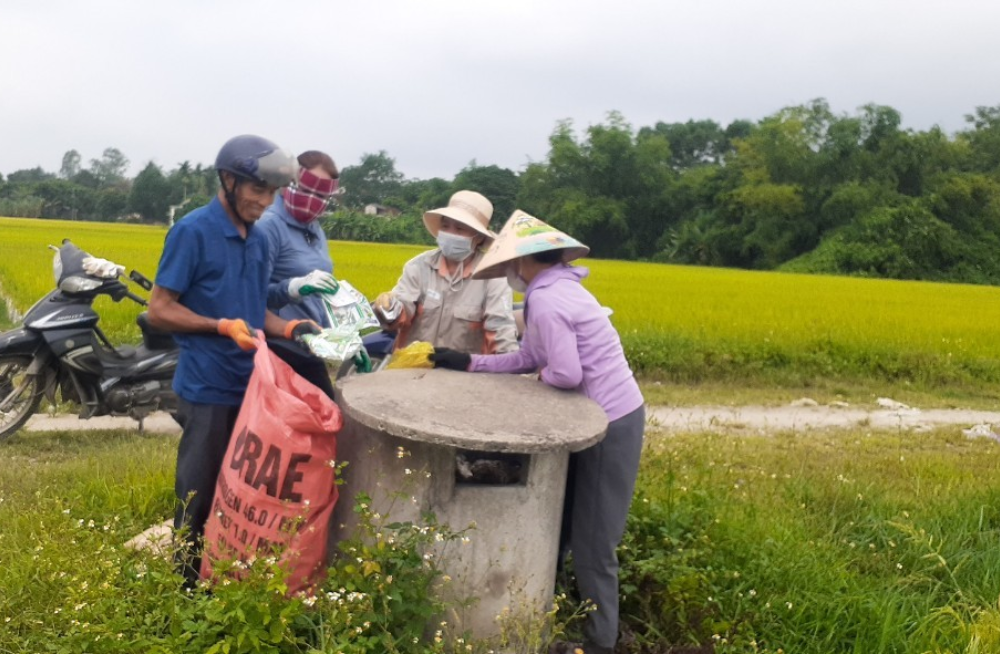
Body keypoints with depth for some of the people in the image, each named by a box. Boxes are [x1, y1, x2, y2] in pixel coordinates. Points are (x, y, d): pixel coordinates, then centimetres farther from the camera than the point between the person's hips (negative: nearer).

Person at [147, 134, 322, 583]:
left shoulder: (259, 241, 10)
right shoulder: (191, 232, -11)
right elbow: (159, 310, -11)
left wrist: (289, 327, -3)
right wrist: (223, 327, -22)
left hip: (251, 387, 7)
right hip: (208, 389, -7)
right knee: (201, 496, 5)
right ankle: (189, 585, 22)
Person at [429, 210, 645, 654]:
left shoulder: (546, 299, -21)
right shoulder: (556, 289, 10)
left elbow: (566, 374, -27)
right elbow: (526, 359, 12)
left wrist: (542, 375, -5)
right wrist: (467, 363, 9)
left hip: (611, 424, -10)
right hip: (604, 417, 10)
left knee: (591, 539, 4)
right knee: (559, 520, 21)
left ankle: (600, 642, 21)